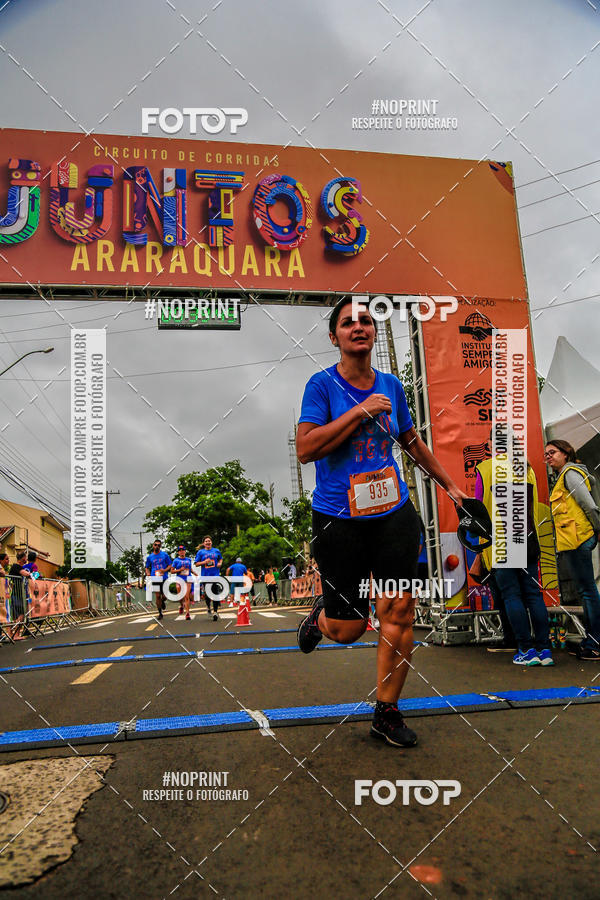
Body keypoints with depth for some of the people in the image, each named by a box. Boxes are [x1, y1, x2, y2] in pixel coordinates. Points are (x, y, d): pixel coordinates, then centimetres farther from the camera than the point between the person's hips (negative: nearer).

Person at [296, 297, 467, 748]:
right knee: (348, 629, 3)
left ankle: (387, 714, 19)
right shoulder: (323, 384, -6)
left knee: (400, 611, 0)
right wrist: (360, 411, -19)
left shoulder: (391, 385, 8)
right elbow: (305, 449, -17)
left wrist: (451, 485, 23)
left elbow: (412, 442, 21)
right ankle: (320, 616, 40)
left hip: (394, 512, 4)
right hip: (338, 519, -4)